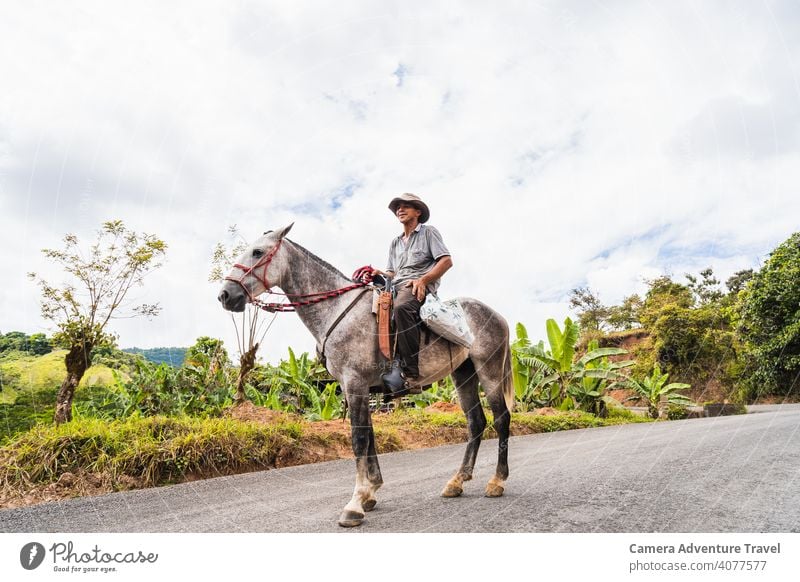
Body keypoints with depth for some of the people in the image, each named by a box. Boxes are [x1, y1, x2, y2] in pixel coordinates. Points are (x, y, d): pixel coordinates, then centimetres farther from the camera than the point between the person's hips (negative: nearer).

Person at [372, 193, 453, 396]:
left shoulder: (428, 232, 12)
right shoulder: (395, 243, 30)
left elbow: (447, 261, 0)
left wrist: (423, 279, -14)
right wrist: (380, 274, 0)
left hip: (419, 287, -7)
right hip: (396, 288, 7)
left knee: (401, 308, -40)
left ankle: (410, 371, -40)